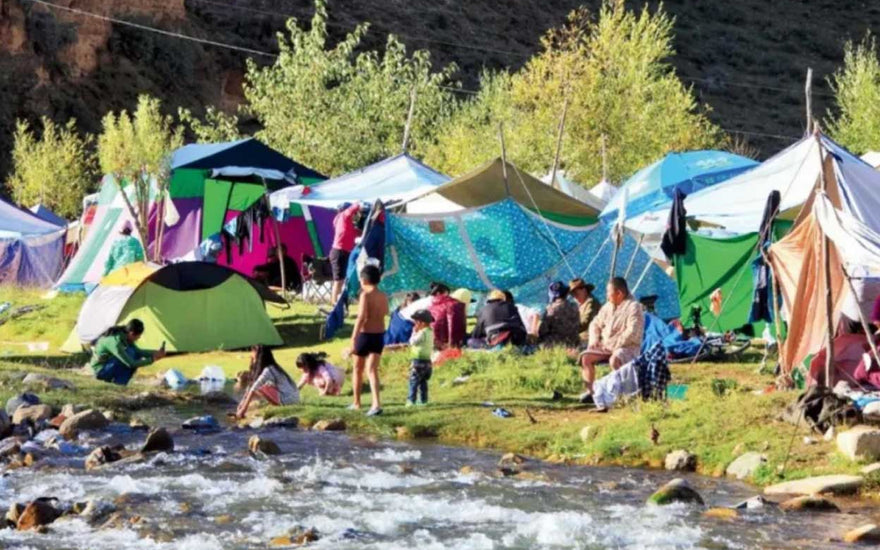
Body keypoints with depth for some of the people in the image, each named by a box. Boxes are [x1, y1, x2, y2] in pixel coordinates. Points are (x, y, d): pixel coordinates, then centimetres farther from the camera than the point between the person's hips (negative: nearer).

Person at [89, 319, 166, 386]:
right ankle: (120, 381, -14)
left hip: (108, 365, 9)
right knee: (130, 353, -25)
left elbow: (138, 351, 10)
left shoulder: (124, 336, -4)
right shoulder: (115, 342, -31)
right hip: (100, 371, -9)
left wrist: (155, 353, -4)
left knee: (137, 355, -3)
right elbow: (131, 364, -31)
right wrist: (152, 359, -25)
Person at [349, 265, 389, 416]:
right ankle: (376, 404, -17)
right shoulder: (384, 296, 4)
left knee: (358, 369, 15)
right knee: (372, 370, 2)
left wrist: (353, 338, -25)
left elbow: (361, 317, -24)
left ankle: (356, 403, 27)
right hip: (379, 335, 5)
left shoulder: (365, 295, -15)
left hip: (365, 335, -5)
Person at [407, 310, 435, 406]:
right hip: (427, 360, 9)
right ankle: (423, 400, 13)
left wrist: (414, 332, -7)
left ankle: (411, 400, -9)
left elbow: (413, 342, -18)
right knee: (423, 382, 13)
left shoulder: (422, 333, -17)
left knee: (414, 381, -6)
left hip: (419, 360, -9)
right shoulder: (430, 332, 12)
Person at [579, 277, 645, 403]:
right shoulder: (608, 306, 14)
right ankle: (589, 391, -7)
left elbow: (632, 333, -20)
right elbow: (595, 324, 23)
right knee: (585, 357, -11)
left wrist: (613, 344, -19)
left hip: (628, 347, -7)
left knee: (614, 360, -37)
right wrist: (594, 340, 3)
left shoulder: (634, 307, -10)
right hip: (606, 347, 7)